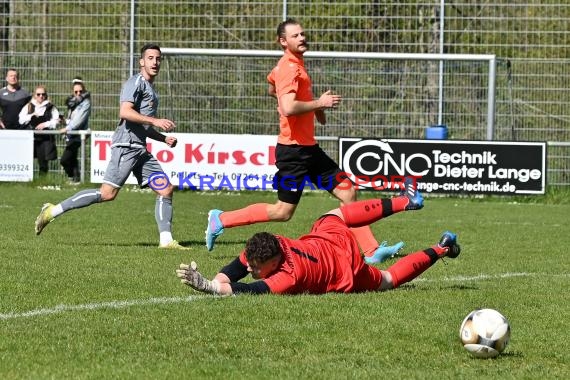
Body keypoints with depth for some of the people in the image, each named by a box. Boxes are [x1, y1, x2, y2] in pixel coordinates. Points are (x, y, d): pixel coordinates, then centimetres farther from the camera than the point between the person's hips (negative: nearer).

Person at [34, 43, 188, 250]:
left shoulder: (150, 88, 24)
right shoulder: (136, 82, -5)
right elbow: (125, 112, -21)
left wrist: (163, 138, 19)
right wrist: (155, 121, -24)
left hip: (140, 148, 9)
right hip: (126, 145, -9)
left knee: (166, 189, 1)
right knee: (107, 193, -14)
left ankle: (166, 240, 1)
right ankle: (53, 211, -8)